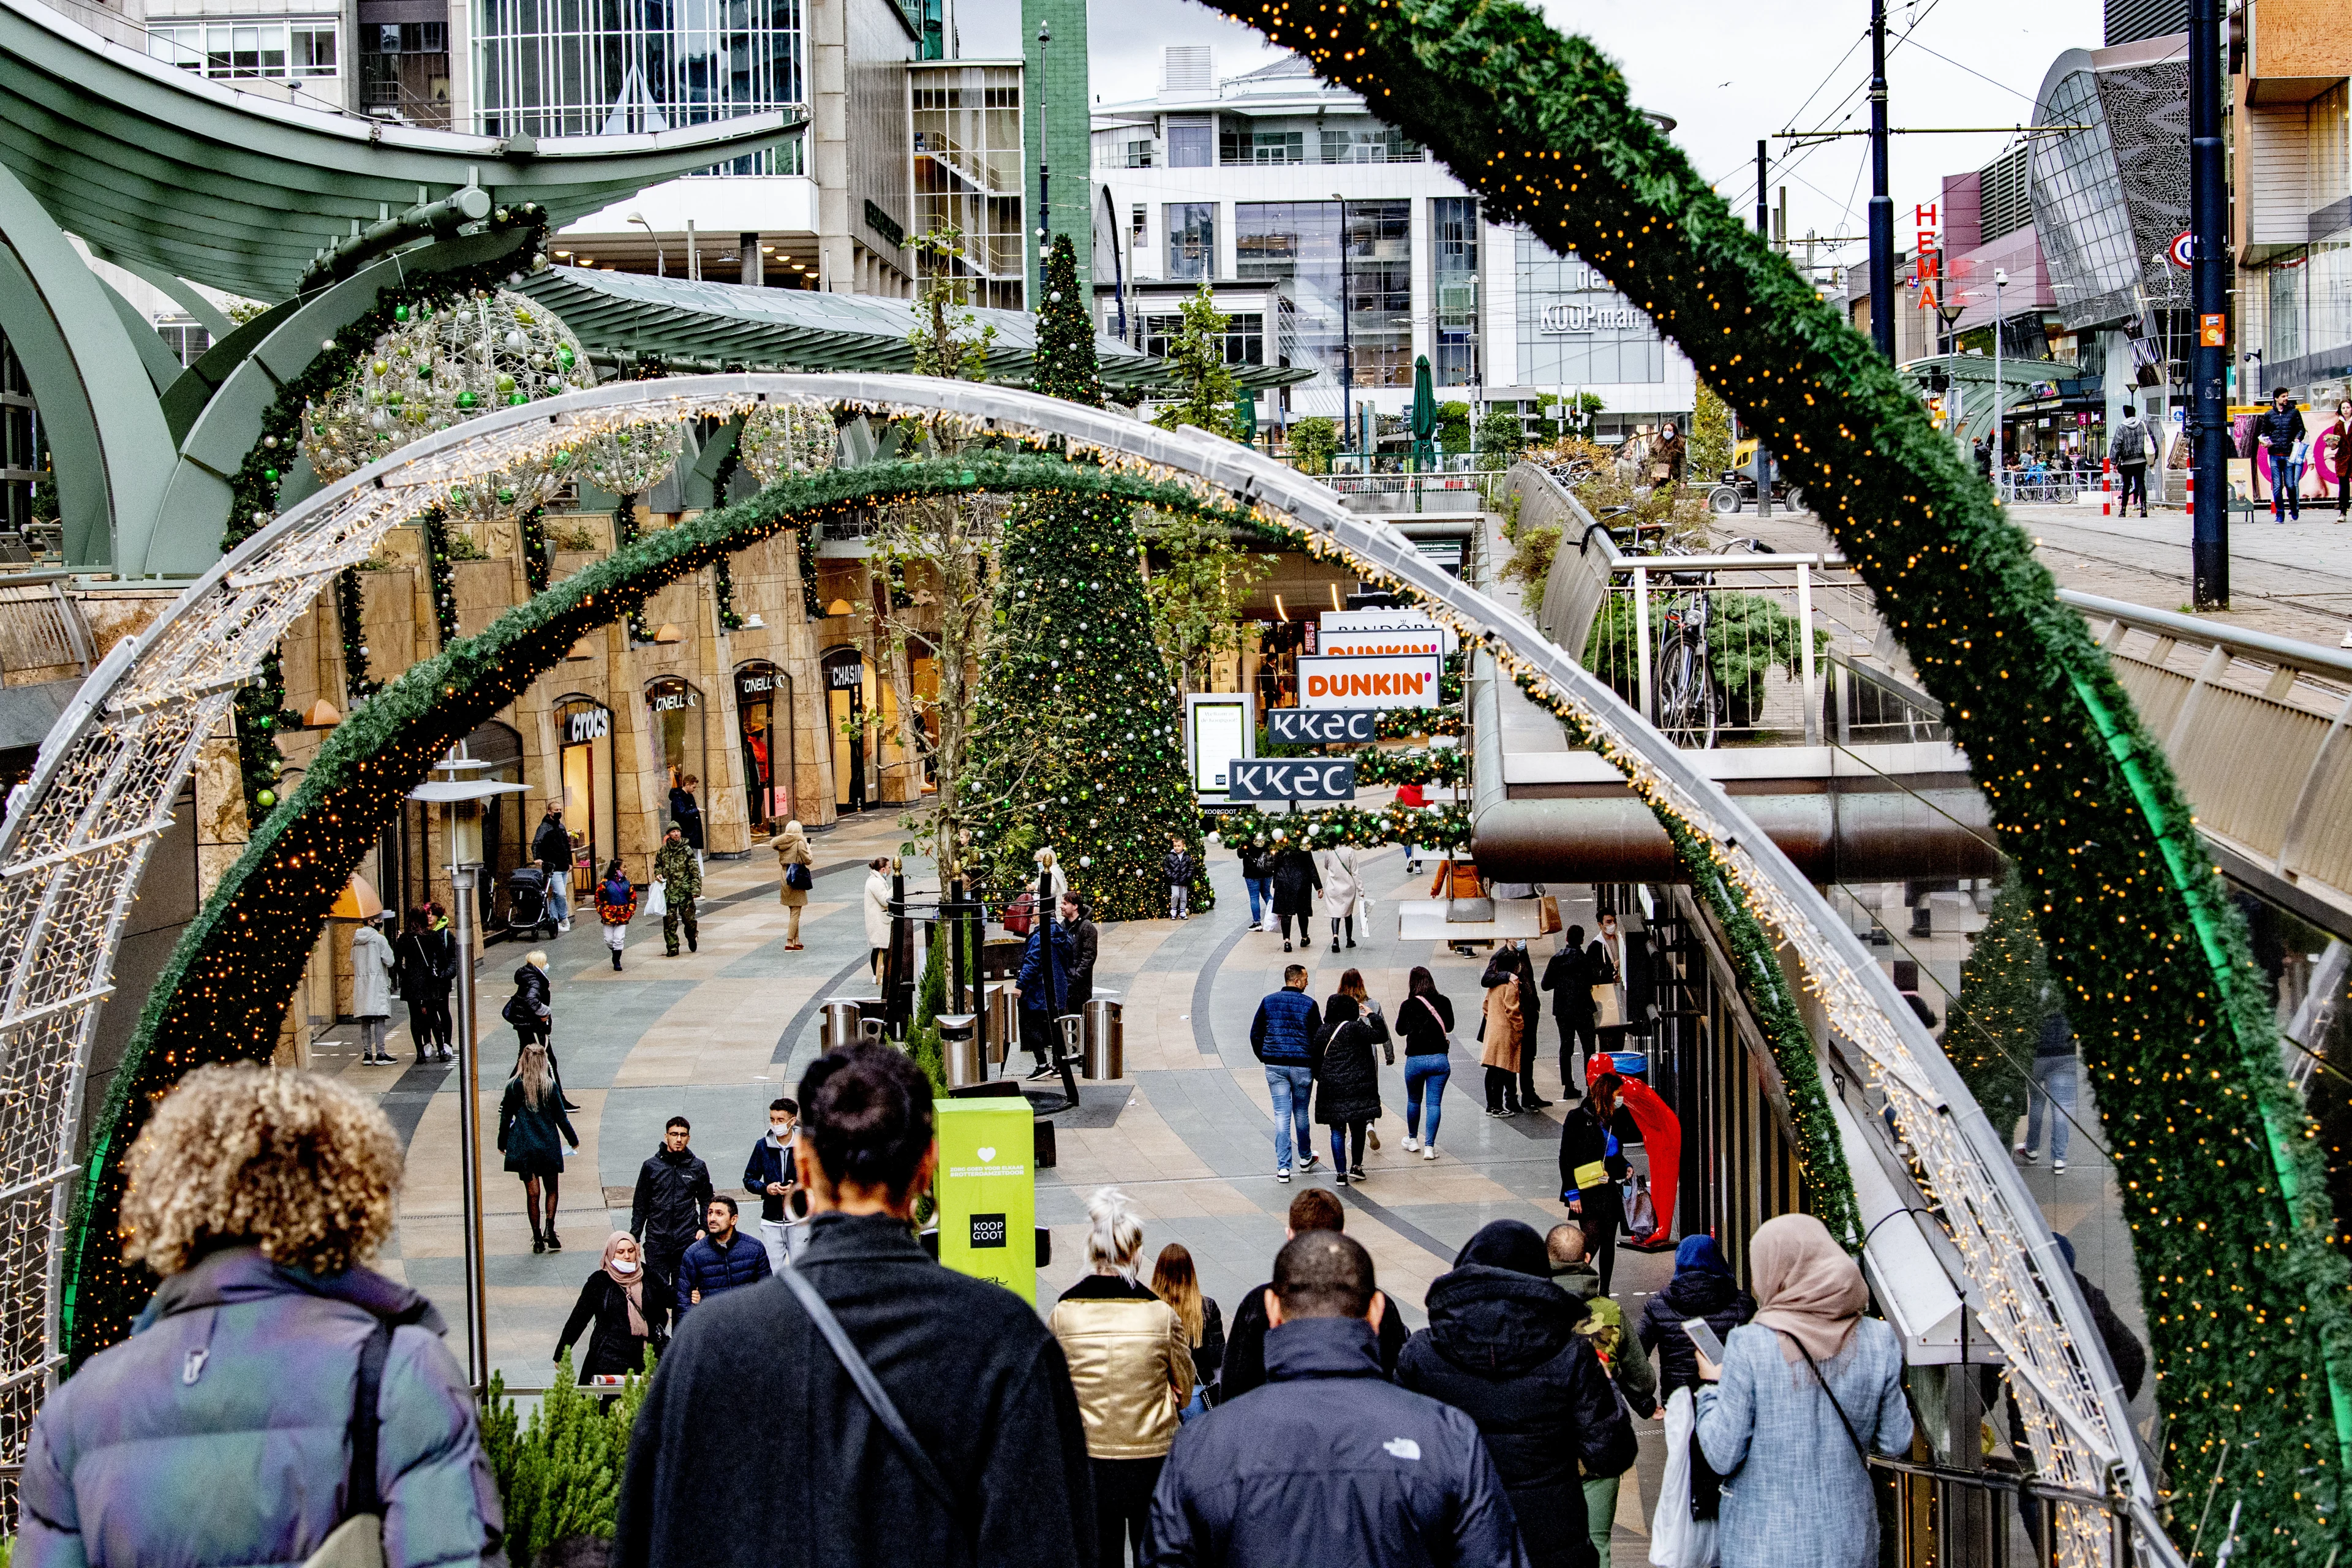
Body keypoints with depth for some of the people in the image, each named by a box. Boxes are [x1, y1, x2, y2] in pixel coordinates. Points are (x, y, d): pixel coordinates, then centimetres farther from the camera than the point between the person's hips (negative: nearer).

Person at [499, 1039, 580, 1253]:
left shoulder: (514, 1086, -5)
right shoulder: (550, 1086, -8)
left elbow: (506, 1117, 1)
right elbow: (561, 1118, -3)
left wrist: (502, 1143, 15)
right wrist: (573, 1140, 11)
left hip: (523, 1147, 1)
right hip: (549, 1145, -1)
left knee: (532, 1193, 8)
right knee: (552, 1189, 15)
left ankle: (538, 1239, 9)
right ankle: (549, 1229, -4)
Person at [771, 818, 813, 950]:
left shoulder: (782, 843, 3)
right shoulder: (799, 843, -15)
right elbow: (808, 860, -13)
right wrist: (808, 848, 7)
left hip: (784, 877, 7)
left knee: (792, 912, 18)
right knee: (796, 913, -3)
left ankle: (796, 941, 24)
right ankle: (789, 943, -7)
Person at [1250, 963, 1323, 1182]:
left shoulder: (1269, 1002, 3)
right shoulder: (1309, 1004, -5)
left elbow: (1255, 1035, 6)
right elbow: (1319, 1038, -3)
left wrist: (1265, 1058, 17)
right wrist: (1316, 1067, 9)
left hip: (1275, 1066, 2)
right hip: (1302, 1066, -2)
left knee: (1281, 1115, 1)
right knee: (1301, 1113, 15)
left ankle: (1283, 1167, -3)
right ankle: (1305, 1159, 32)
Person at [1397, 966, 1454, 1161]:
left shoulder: (1409, 1005, -7)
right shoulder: (1444, 1002, -1)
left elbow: (1400, 1030, 9)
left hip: (1415, 1060, -1)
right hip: (1439, 1059, 1)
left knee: (1414, 1101, 19)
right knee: (1434, 1103, 2)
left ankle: (1413, 1140, 34)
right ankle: (1429, 1147, -4)